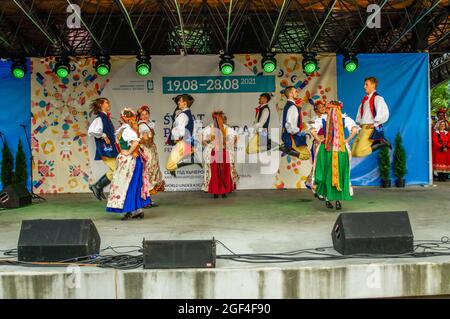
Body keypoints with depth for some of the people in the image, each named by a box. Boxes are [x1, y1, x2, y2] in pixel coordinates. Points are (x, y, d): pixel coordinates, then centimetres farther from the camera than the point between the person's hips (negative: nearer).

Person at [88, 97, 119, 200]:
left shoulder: (106, 118, 14)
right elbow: (91, 131, -27)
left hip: (111, 149, 9)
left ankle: (97, 187, 25)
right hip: (105, 149, -9)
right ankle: (98, 187, 6)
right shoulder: (99, 118, -13)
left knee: (113, 171, 15)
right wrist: (104, 136, -19)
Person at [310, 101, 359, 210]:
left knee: (326, 173, 13)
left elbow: (313, 131, -11)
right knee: (340, 174, 10)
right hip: (341, 150, 0)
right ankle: (338, 200, 10)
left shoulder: (322, 119, 0)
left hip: (326, 150, 0)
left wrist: (319, 140, -1)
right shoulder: (345, 119, -1)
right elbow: (355, 130, -13)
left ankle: (327, 199, 15)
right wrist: (347, 140, -4)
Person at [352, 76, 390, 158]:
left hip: (371, 129, -9)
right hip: (363, 128, 9)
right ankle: (375, 142, 11)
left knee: (359, 152, -19)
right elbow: (360, 112, 27)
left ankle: (380, 143, -3)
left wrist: (374, 124, -15)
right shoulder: (364, 99, 16)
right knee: (353, 153, 4)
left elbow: (385, 114, -19)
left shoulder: (377, 98, -9)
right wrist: (359, 122, 12)